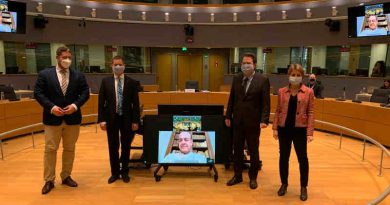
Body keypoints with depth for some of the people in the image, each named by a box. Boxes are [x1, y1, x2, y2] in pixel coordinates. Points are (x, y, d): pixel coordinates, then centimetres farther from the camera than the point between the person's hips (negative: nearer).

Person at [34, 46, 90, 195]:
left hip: (72, 118, 2)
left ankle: (66, 176, 26)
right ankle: (49, 180, 16)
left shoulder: (79, 76, 5)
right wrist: (51, 107, -16)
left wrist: (75, 105, -14)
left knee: (70, 149, 11)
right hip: (52, 118, -2)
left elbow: (85, 93, 2)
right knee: (50, 149, 3)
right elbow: (38, 93, -3)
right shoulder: (44, 74, 1)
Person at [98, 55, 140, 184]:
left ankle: (124, 172, 26)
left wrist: (135, 120, -5)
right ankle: (115, 173, 25)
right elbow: (101, 102, 0)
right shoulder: (105, 81, 1)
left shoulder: (131, 82, -1)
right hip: (111, 118, 1)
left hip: (127, 119, 0)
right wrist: (101, 119, -7)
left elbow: (136, 103, -1)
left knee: (126, 147, 10)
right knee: (113, 147, 10)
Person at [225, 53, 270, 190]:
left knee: (253, 151, 11)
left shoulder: (263, 80, -8)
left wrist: (264, 120, -18)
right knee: (237, 149, 13)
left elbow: (266, 102, -10)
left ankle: (253, 177, 28)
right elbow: (231, 99, 8)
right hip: (237, 121, 4)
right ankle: (237, 175, 29)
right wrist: (228, 116, 7)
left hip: (253, 122, -3)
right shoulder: (236, 78, 4)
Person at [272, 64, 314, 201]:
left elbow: (311, 113, -4)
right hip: (284, 128, 2)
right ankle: (284, 184, 29)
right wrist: (275, 128, 0)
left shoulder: (308, 92, -2)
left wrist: (310, 132, -9)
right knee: (283, 157, 11)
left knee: (302, 158, 7)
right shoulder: (282, 91, 3)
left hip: (300, 129, -2)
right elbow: (278, 111, 5)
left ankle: (304, 187, 25)